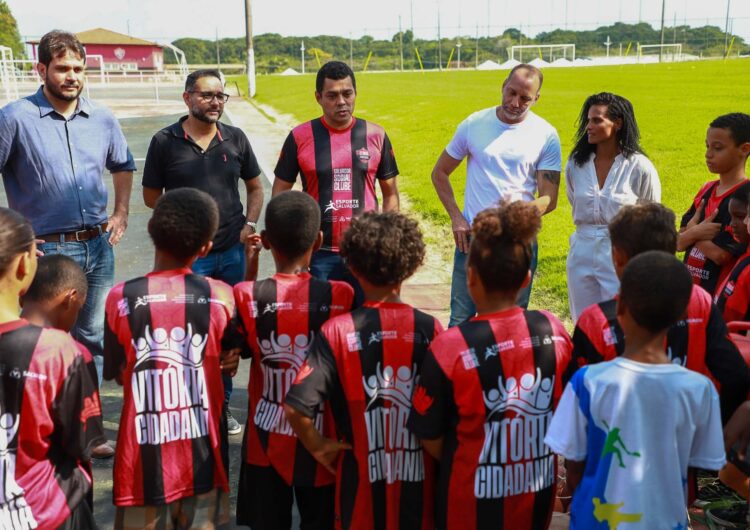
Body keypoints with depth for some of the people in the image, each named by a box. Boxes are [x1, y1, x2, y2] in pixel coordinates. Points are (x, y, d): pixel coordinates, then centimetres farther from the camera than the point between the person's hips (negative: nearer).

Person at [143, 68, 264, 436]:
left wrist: (250, 223, -2)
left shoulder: (235, 139, 4)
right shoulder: (165, 142, -4)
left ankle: (222, 404, 28)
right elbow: (151, 196, 4)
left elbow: (254, 187, 13)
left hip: (232, 251, 3)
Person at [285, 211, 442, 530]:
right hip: (419, 474, 1)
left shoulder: (337, 331, -15)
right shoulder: (430, 330, -11)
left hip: (362, 473, -1)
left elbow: (295, 407, -20)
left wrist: (319, 447, -3)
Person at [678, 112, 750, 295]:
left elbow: (720, 254, -20)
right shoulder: (706, 190, 8)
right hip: (691, 288, 7)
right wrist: (695, 232, -16)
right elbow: (679, 243, 5)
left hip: (720, 294, -6)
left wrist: (692, 230, -5)